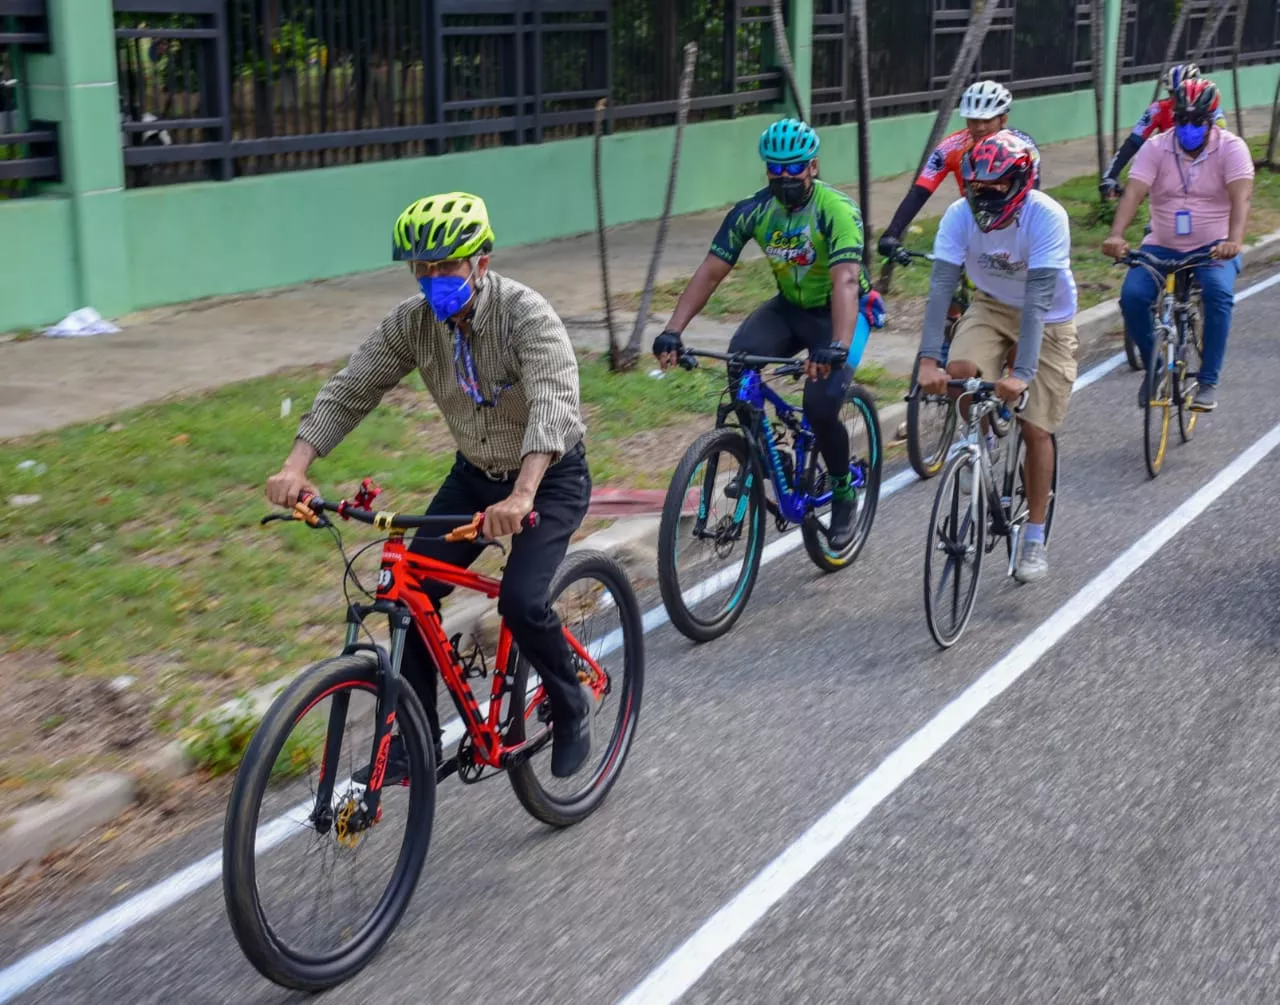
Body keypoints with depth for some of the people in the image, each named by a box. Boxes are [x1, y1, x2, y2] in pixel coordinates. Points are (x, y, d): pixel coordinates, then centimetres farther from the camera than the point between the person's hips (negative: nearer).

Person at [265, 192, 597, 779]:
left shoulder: (527, 315, -28)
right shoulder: (412, 322, -12)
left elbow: (554, 405, -42)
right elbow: (348, 392, -12)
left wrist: (522, 495, -58)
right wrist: (296, 466, -29)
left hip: (550, 476, -5)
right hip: (476, 474, 6)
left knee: (521, 601, -24)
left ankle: (571, 708, 5)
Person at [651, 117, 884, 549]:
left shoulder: (837, 210, -25)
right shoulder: (752, 212, -12)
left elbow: (845, 280, -38)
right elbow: (709, 272, -15)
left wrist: (838, 347, -53)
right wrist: (672, 332, -28)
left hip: (839, 311, -4)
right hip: (790, 307, 4)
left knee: (821, 404, -24)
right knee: (739, 358, -27)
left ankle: (844, 493, 5)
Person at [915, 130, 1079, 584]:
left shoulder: (1047, 216, -31)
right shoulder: (960, 214, -22)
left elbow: (1038, 298, -37)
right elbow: (941, 286, -29)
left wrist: (1023, 372, -46)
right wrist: (928, 360, -40)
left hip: (1048, 319, -3)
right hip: (991, 306, 3)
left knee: (1036, 430, -5)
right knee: (960, 371, -28)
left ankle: (1035, 538, 11)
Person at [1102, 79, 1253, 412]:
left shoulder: (1232, 148, -9)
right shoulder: (1156, 148, -5)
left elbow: (1241, 197, -24)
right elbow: (1133, 193, -19)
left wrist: (1233, 241, -44)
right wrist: (1116, 235, -38)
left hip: (1214, 246, -2)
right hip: (1162, 246, 2)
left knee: (1219, 292, -33)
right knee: (1132, 295, -24)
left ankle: (1208, 382, -22)